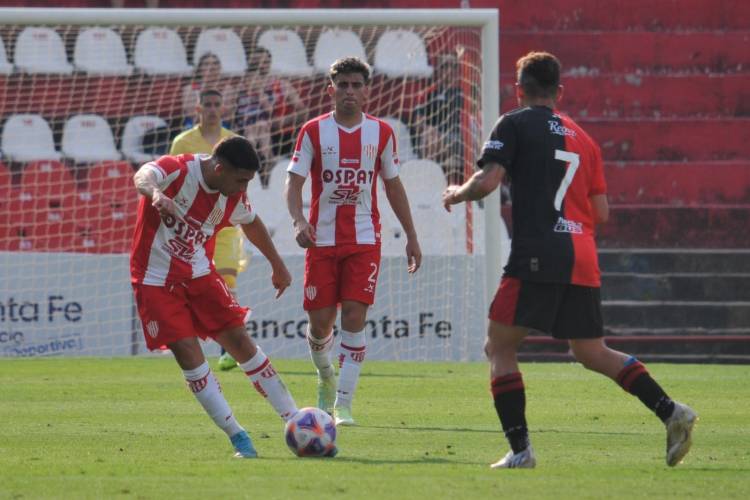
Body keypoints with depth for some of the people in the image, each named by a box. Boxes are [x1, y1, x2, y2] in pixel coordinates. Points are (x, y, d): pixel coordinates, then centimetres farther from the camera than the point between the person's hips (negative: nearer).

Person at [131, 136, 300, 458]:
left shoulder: (233, 197, -2)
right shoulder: (178, 170, -22)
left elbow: (251, 223, 20)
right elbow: (143, 177, -43)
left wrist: (277, 265, 30)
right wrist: (155, 194, -67)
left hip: (199, 274, 5)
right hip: (156, 280, -5)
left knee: (241, 341, -1)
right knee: (188, 354, -12)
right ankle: (237, 437, -6)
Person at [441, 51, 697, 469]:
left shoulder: (515, 125, 1)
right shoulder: (583, 138, 19)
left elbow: (488, 181, -10)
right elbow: (602, 212, 17)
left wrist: (456, 195, 9)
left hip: (537, 257, -6)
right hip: (583, 260, 6)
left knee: (500, 348, 4)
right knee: (592, 353, 17)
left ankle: (520, 450, -8)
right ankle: (671, 412, 2)